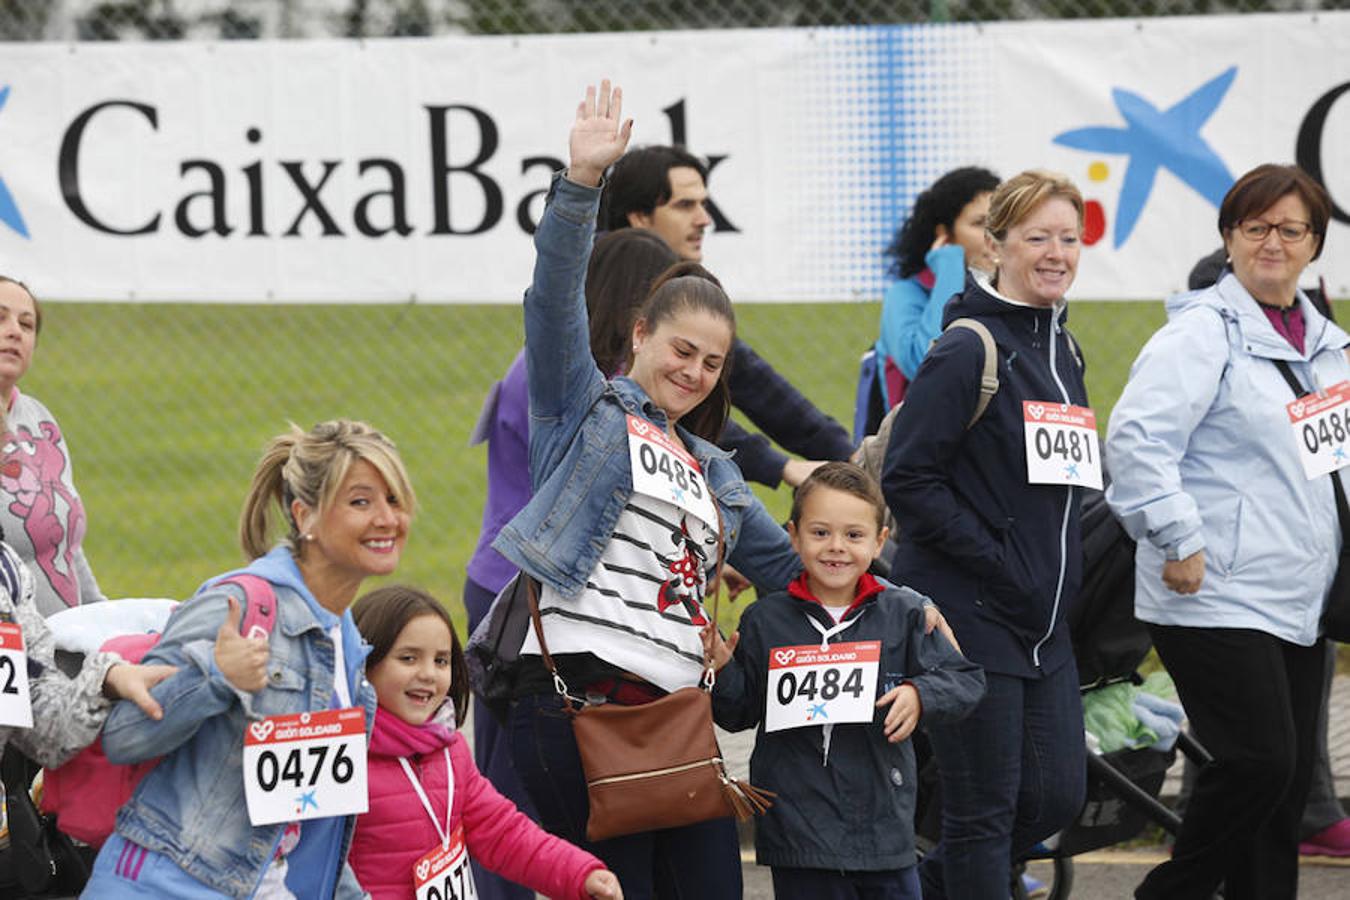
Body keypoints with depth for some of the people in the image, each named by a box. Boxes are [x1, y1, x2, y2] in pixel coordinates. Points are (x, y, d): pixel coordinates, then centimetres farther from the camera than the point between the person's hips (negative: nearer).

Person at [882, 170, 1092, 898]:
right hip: (969, 616, -8)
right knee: (984, 808, -2)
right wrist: (992, 559, -19)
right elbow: (906, 477, -17)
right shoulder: (969, 351, -13)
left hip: (1043, 618, 8)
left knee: (1057, 796, 9)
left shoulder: (1060, 349, 12)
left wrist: (1062, 564, 11)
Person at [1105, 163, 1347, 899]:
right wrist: (1177, 540, -22)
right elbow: (1137, 437, -18)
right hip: (1217, 598, -8)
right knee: (1259, 761, -15)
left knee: (1288, 779, 7)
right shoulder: (1202, 331, -9)